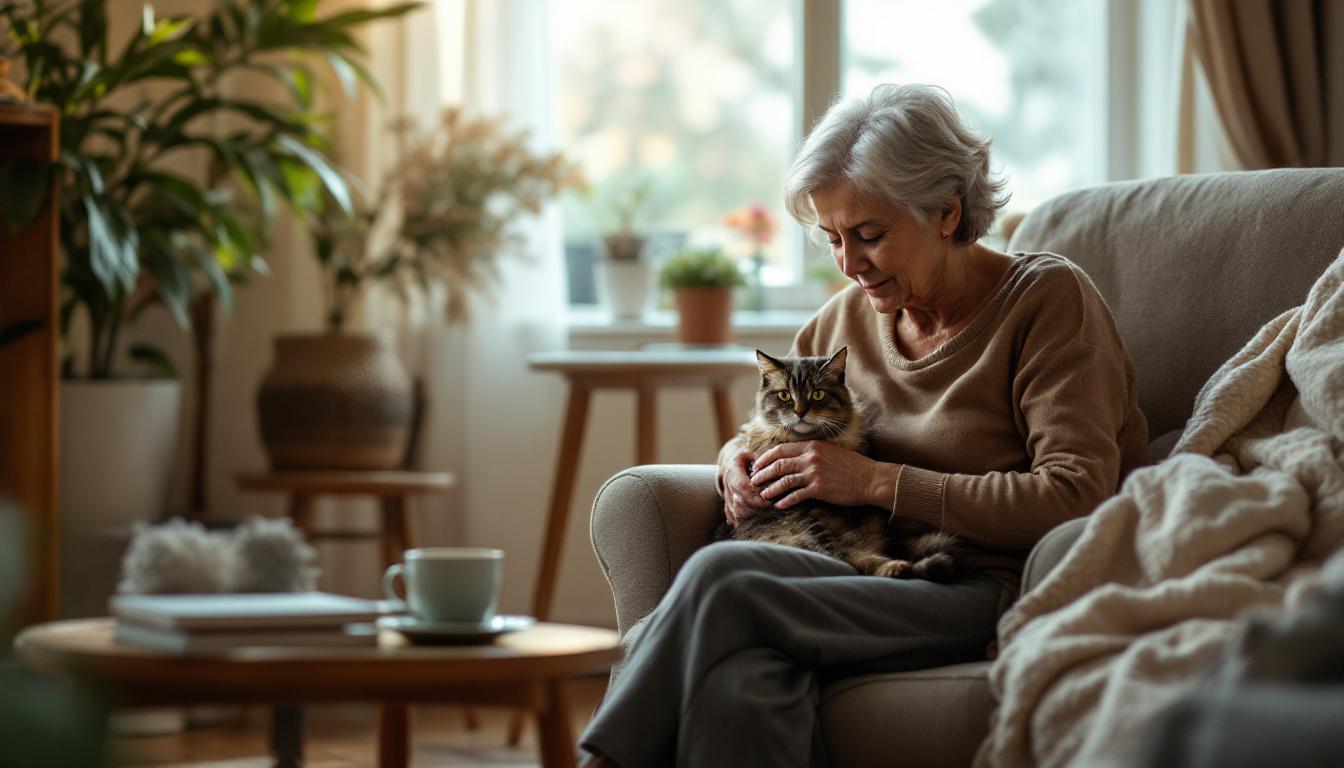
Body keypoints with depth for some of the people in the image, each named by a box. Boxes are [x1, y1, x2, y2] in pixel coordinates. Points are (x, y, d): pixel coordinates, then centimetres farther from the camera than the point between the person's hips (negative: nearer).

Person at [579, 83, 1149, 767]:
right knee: (743, 676, -35)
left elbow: (1076, 499, -14)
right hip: (885, 579, 5)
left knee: (722, 579, -29)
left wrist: (879, 481, -13)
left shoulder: (1047, 299, -1)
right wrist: (739, 458, 6)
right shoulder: (851, 315, 17)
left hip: (1001, 594, -5)